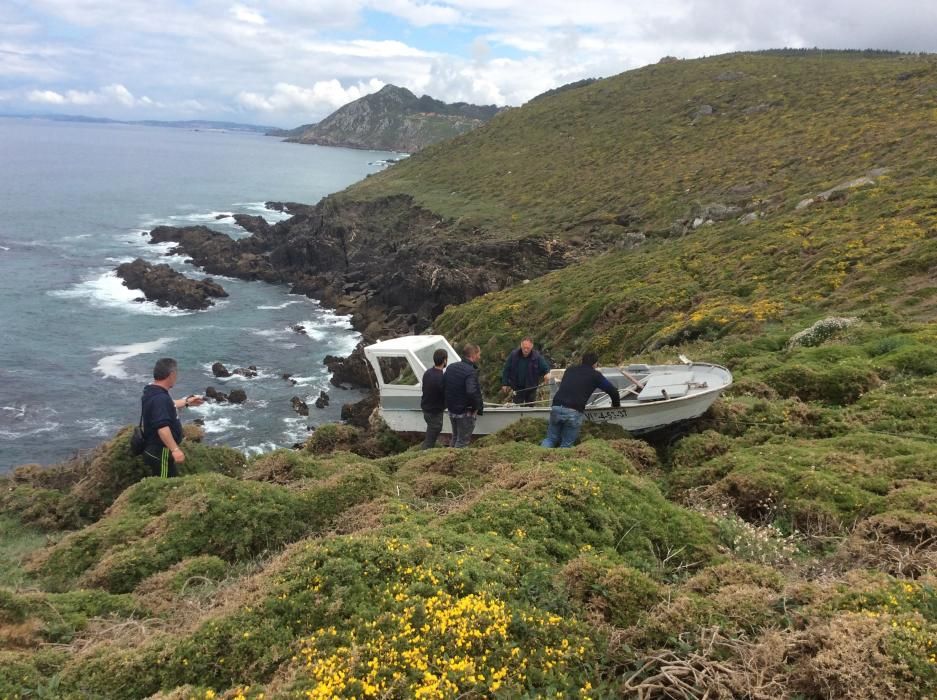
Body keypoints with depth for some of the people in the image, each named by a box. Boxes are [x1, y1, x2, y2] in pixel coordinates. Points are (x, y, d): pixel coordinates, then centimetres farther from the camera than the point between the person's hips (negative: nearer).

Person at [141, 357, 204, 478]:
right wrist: (175, 449, -36)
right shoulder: (159, 398, -26)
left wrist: (187, 402, 37)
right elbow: (162, 427, -35)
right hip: (160, 453, -11)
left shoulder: (154, 393, 8)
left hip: (157, 450, 11)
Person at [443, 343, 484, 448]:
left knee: (455, 438, 23)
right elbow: (472, 392, -36)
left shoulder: (451, 367, 3)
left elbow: (443, 386, 9)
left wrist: (449, 403, 14)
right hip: (466, 413, -8)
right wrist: (479, 407, -21)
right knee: (462, 442, 5)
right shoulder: (471, 372, -23)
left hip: (451, 410, 8)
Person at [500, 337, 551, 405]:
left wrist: (547, 374, -30)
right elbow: (506, 370, -2)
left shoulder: (537, 356, -12)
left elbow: (546, 368, -6)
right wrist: (505, 384, -1)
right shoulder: (514, 355, -11)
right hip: (518, 388, -1)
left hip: (531, 388, 1)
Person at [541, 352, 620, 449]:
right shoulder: (595, 375, 10)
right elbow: (612, 390, 12)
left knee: (551, 439, 16)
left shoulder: (569, 370, 23)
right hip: (574, 412, -4)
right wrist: (616, 404, 33)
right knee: (566, 445, 8)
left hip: (556, 408, 4)